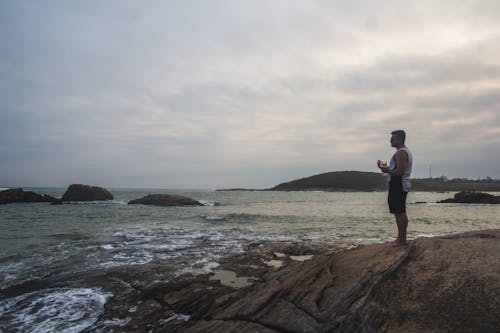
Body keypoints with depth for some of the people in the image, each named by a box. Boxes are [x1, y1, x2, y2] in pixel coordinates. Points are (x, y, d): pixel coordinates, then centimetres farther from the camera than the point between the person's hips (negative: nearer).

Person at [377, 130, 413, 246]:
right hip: (399, 185, 11)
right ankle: (400, 238, 20)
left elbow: (400, 171, -23)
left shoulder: (401, 153, -14)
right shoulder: (404, 151, 20)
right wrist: (387, 167, 13)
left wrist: (386, 170, -11)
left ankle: (402, 239, -4)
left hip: (399, 185, -11)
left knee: (400, 212, -8)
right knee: (399, 212, 14)